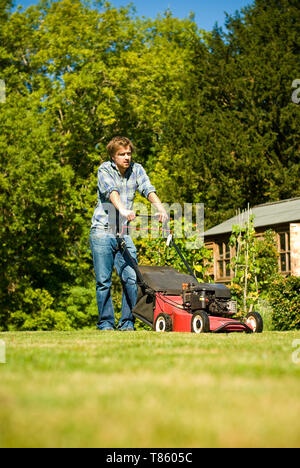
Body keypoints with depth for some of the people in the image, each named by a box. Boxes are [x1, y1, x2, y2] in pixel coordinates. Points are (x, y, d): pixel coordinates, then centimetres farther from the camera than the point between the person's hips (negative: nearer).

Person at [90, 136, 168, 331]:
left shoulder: (136, 169, 8)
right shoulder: (105, 170, -4)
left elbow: (148, 189, -9)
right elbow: (111, 191, -23)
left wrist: (160, 206, -28)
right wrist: (123, 209, -42)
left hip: (124, 233, 3)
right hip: (102, 231, -3)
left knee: (131, 278, -7)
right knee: (104, 281, -1)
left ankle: (127, 323, 3)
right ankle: (106, 323, 9)